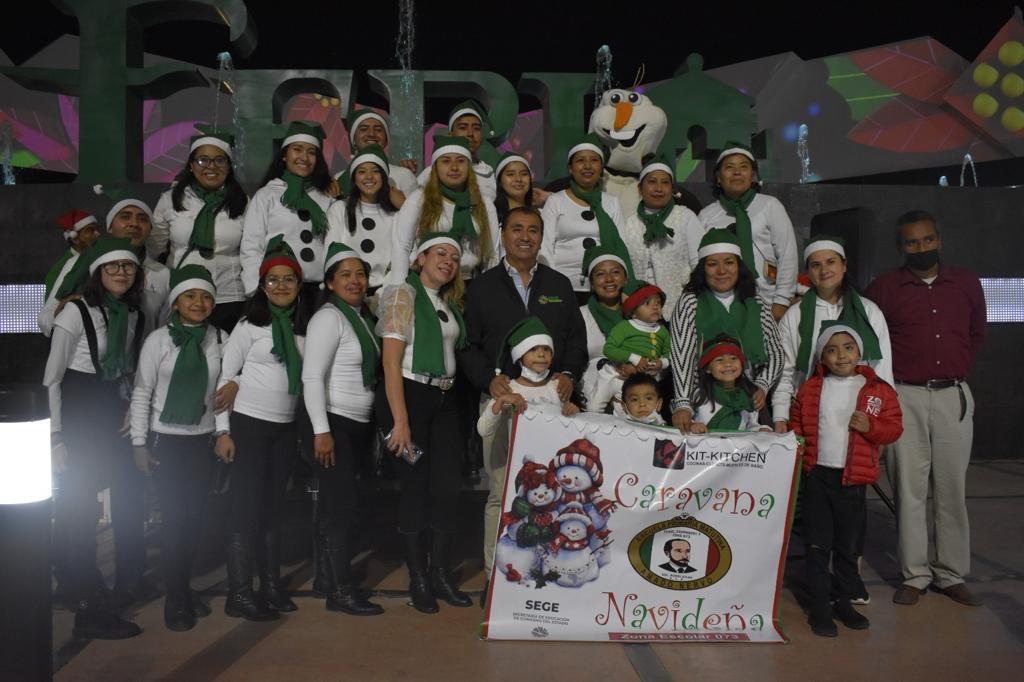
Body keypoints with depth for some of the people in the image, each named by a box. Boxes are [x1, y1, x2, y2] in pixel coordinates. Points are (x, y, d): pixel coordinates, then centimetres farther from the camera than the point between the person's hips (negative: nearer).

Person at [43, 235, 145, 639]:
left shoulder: (134, 315, 5)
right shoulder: (76, 312, -13)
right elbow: (51, 378, -12)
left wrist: (130, 421, 6)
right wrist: (55, 437, -14)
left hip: (111, 421, 6)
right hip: (77, 419, -6)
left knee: (88, 507, 15)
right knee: (78, 509, -1)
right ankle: (89, 612, 6)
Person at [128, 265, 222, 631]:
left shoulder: (219, 339, 0)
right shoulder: (158, 339, -6)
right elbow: (142, 392, -4)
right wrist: (139, 442, -6)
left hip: (202, 439, 2)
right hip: (165, 439, -2)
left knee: (194, 515, 8)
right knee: (173, 516, 0)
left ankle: (183, 587, 24)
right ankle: (176, 598, 11)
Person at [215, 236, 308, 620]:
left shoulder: (302, 328, 8)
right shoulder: (249, 325, -4)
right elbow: (224, 374, -5)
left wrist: (239, 380, -4)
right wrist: (223, 431, -10)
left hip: (285, 428, 4)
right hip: (248, 424, -4)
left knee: (274, 506, 10)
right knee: (246, 506, -3)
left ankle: (272, 585, 19)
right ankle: (239, 595, 4)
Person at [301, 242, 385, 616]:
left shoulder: (362, 317, 14)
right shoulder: (328, 317, -9)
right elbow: (312, 377, -15)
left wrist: (373, 424, 8)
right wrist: (321, 431, -20)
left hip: (359, 424, 7)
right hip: (333, 423, -7)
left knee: (344, 503, 9)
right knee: (342, 502, -6)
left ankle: (337, 580, 17)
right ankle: (342, 592, 2)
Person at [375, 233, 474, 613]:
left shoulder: (451, 304, 15)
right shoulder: (404, 294, -5)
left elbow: (454, 353, 12)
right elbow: (391, 361, -12)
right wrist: (400, 420, -18)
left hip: (443, 400, 6)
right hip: (408, 396, -6)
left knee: (448, 488, 5)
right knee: (416, 489, 1)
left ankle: (441, 575, 19)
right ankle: (418, 580, 16)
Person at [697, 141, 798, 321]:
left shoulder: (770, 206, 9)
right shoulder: (707, 214, 14)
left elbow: (788, 255, 4)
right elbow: (696, 262, 11)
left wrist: (781, 302, -3)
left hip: (765, 304, -1)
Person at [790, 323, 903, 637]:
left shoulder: (878, 390, -1)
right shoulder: (810, 388, 3)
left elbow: (894, 427, 0)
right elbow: (796, 423, 11)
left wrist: (870, 427, -19)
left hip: (853, 477, 0)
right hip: (816, 473, 1)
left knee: (847, 543, 13)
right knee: (818, 543, 6)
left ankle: (844, 600, 28)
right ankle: (819, 604, 15)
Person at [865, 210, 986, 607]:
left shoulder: (967, 284, 10)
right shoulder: (883, 289, 1)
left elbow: (976, 333, 23)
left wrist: (957, 367, 14)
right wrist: (887, 376, 4)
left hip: (954, 396, 2)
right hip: (904, 397, -2)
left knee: (951, 487, 5)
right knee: (909, 487, 1)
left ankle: (951, 574, 16)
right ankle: (915, 575, 9)